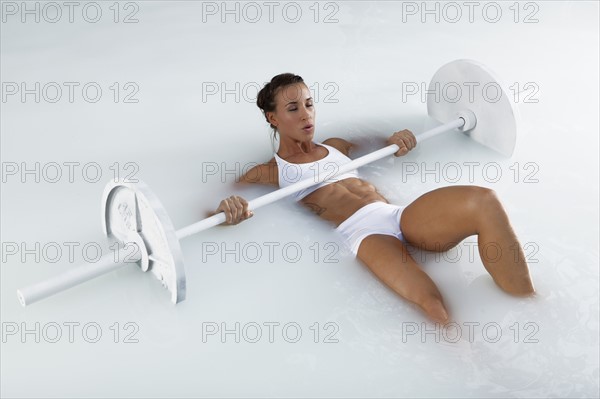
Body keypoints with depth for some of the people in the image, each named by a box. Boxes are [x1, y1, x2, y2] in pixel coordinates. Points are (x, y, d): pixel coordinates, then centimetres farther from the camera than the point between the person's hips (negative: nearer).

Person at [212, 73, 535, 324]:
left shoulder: (335, 146, 31)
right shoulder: (269, 171, 14)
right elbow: (221, 198, 4)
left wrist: (395, 141, 22)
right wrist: (229, 206, -22)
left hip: (402, 215, 6)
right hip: (361, 232, -6)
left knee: (483, 200, -23)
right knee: (429, 303, -37)